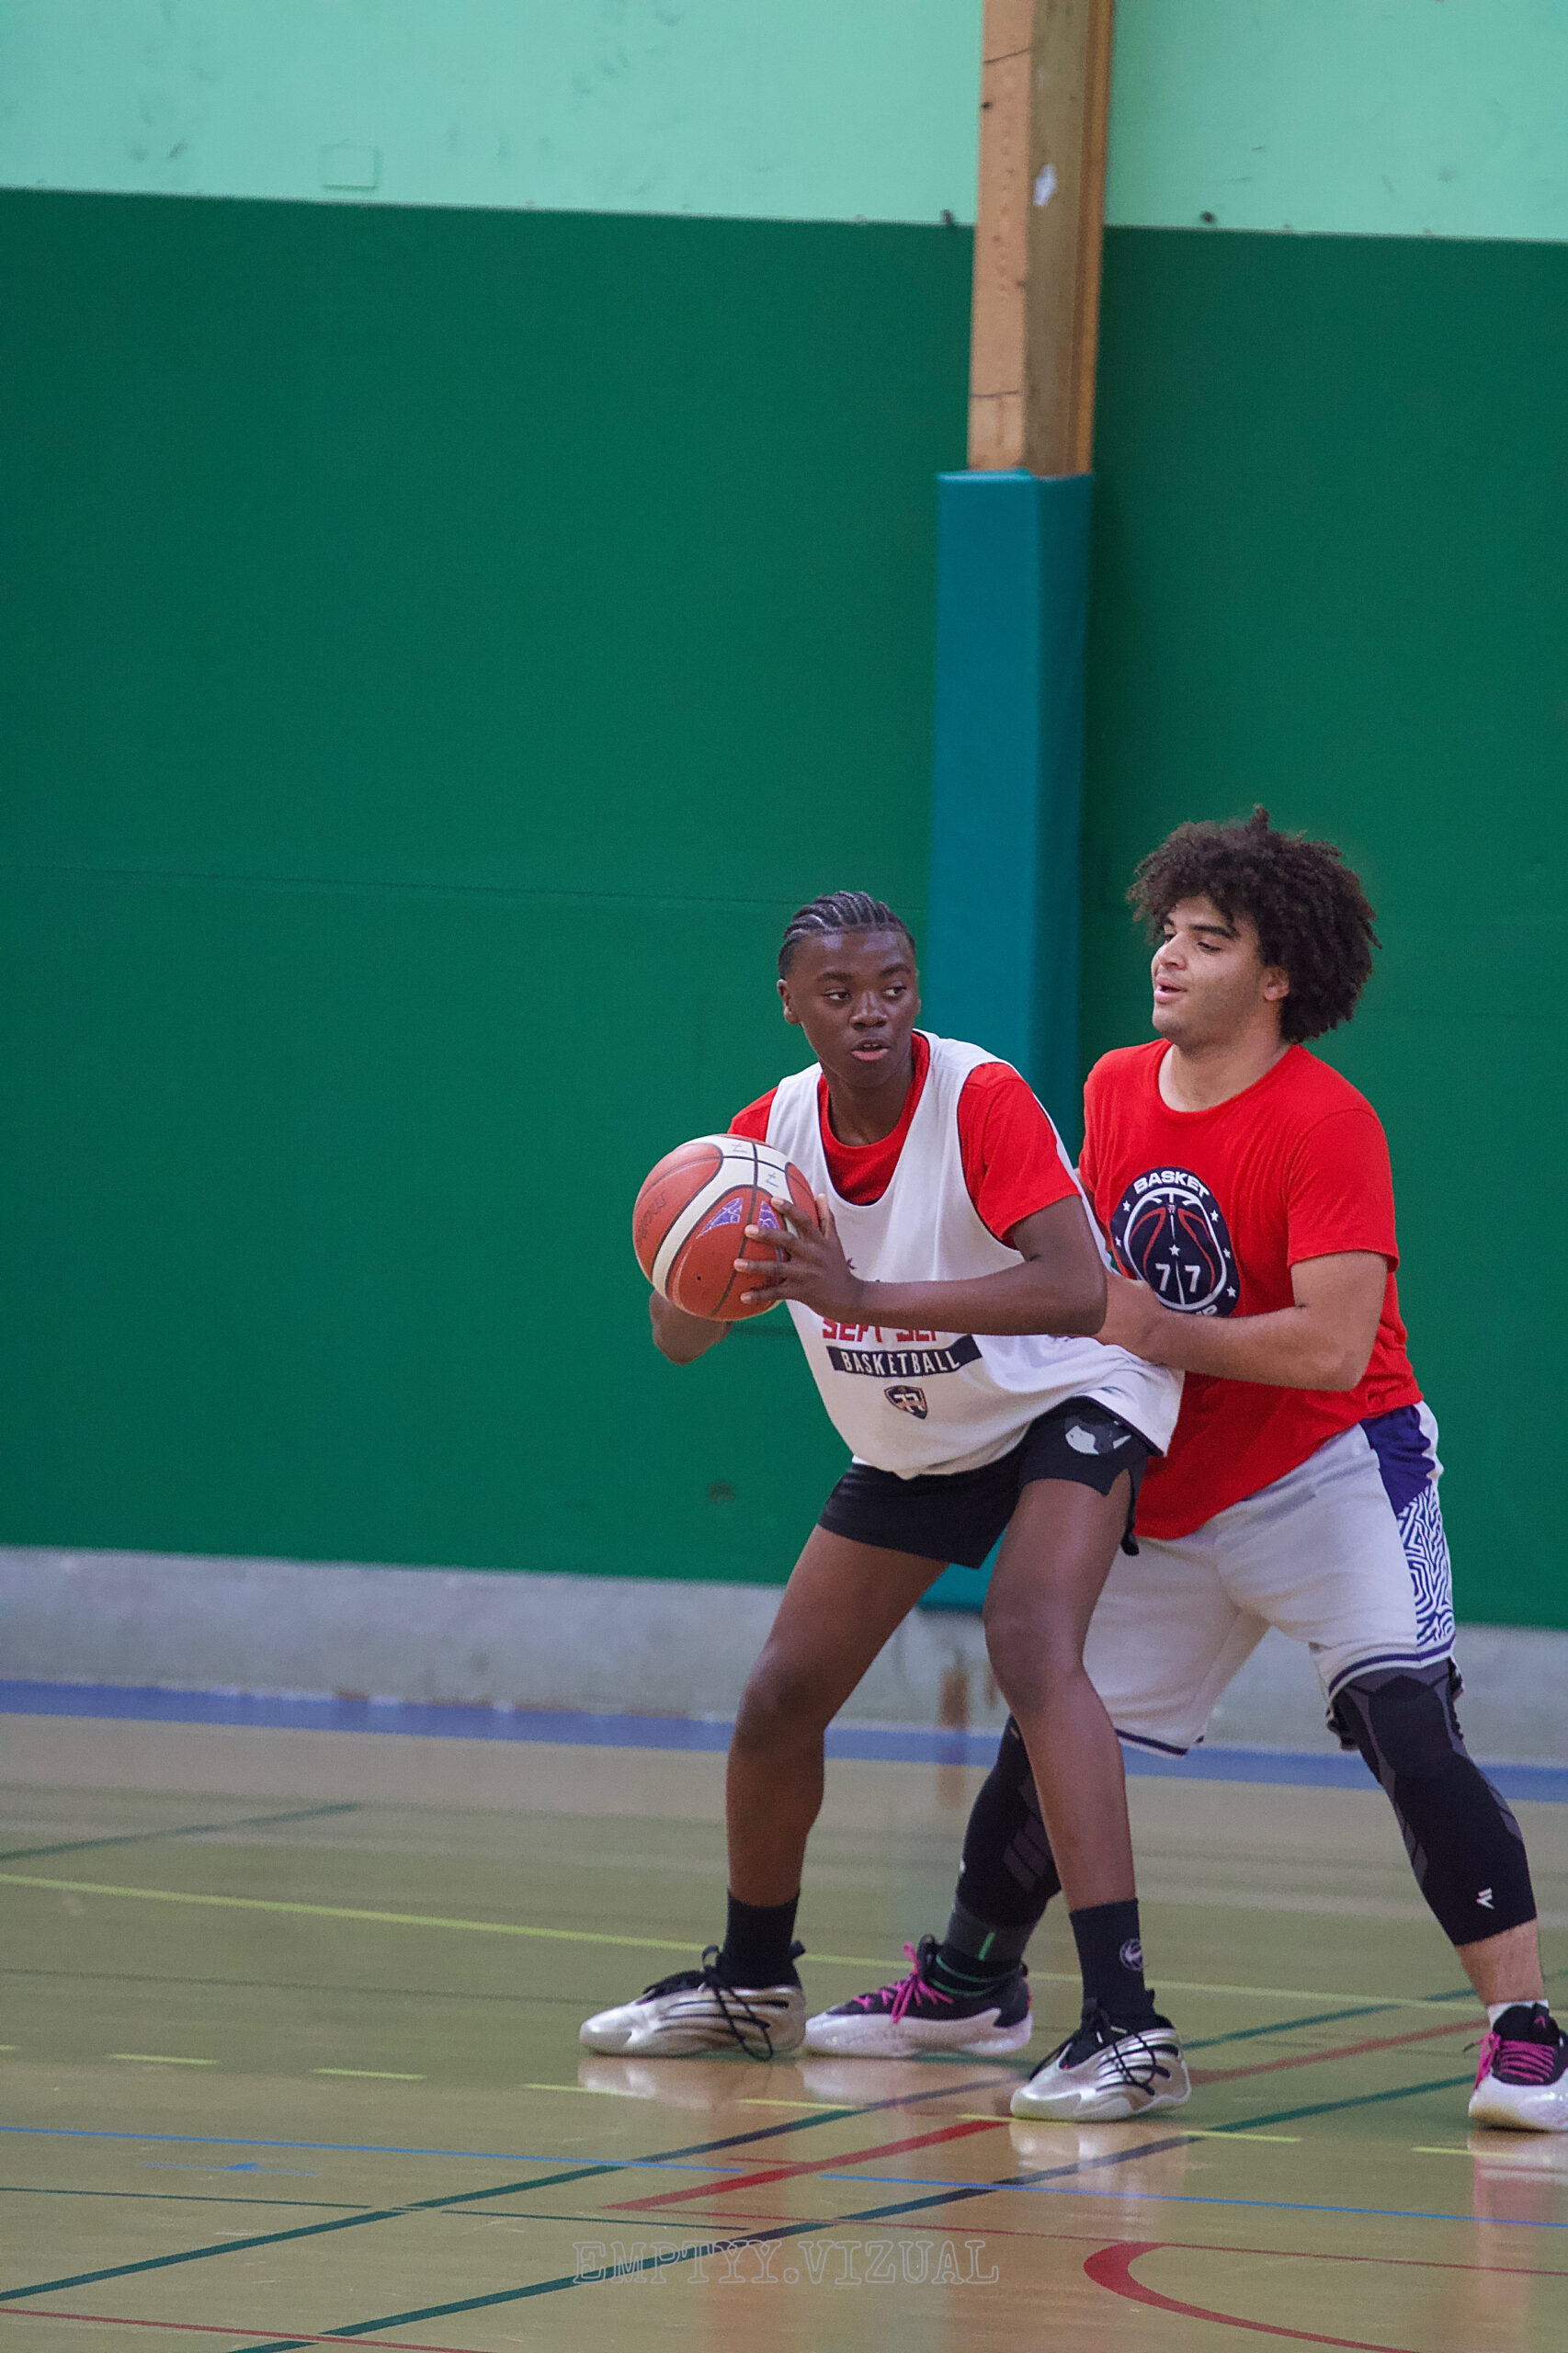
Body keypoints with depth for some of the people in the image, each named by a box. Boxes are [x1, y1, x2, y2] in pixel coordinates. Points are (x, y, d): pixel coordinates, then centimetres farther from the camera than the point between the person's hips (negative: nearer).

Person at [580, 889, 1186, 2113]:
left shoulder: (981, 1099, -28)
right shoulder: (772, 1130, -11)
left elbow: (1078, 1290, -40)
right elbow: (679, 1338, -8)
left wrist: (866, 1297, -48)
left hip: (1070, 1398, -6)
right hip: (912, 1441, 6)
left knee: (1033, 1646, -31)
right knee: (781, 1700, 8)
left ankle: (1128, 2020, -36)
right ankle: (753, 1982, 35)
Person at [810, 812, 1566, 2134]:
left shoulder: (1326, 1123, -19)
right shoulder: (1117, 1090, 3)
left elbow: (1333, 1346, -26)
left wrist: (1159, 1333, -21)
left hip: (1331, 1473, -7)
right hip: (1167, 1501, 7)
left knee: (1407, 1727, -23)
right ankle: (965, 1985, 35)